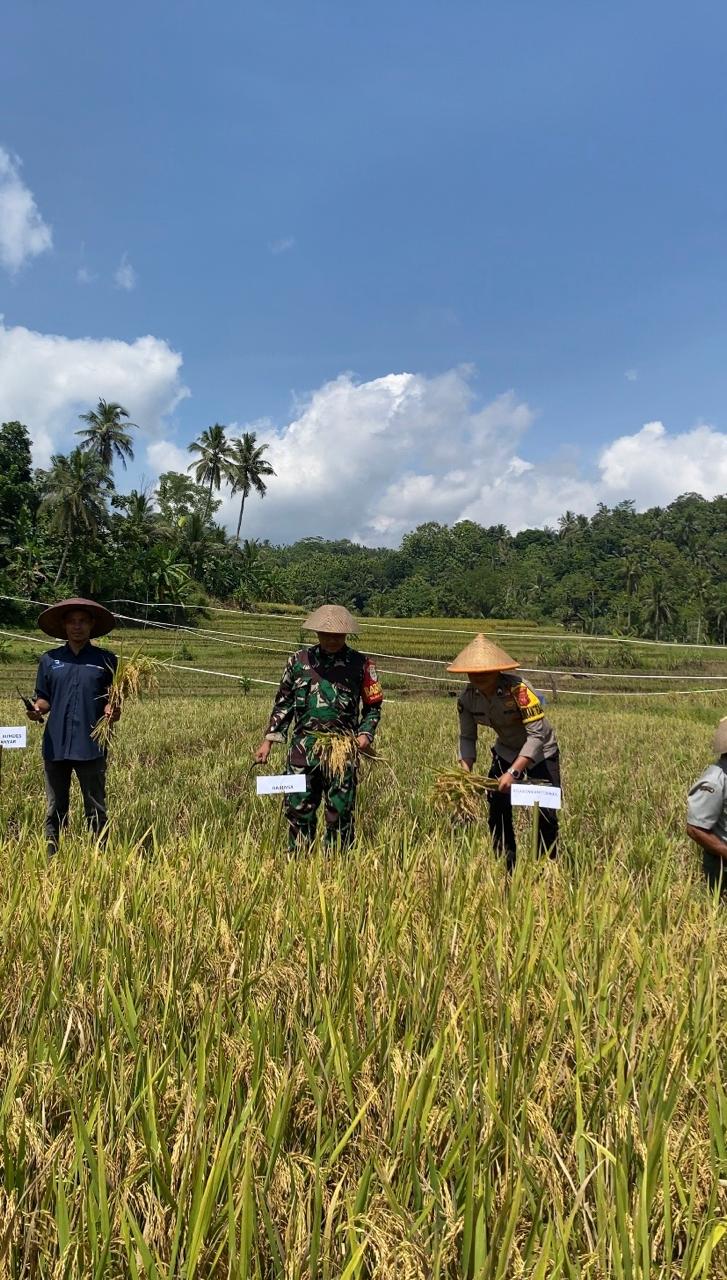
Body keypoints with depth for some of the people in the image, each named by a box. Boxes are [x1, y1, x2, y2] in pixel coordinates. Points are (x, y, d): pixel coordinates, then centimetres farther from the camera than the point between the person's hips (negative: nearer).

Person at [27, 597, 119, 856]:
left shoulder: (106, 659, 4)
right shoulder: (50, 660, 9)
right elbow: (44, 698, 12)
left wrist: (112, 710, -13)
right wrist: (37, 708, -9)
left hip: (91, 746, -2)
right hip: (55, 744, 2)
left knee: (96, 810, 4)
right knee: (55, 810, 9)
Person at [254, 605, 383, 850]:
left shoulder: (361, 664, 3)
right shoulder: (299, 660, 7)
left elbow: (373, 706, 10)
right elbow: (283, 703, 13)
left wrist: (366, 734, -7)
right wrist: (268, 740, 8)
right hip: (303, 747, 2)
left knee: (340, 814, 3)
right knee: (298, 809, 5)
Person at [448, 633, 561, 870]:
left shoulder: (519, 689, -34)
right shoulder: (467, 698, -17)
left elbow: (536, 735, -36)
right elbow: (467, 737, -8)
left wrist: (513, 772, -42)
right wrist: (466, 770, -24)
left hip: (540, 752, -4)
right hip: (505, 751, 5)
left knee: (546, 814, -8)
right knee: (497, 812, 0)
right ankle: (505, 870, 16)